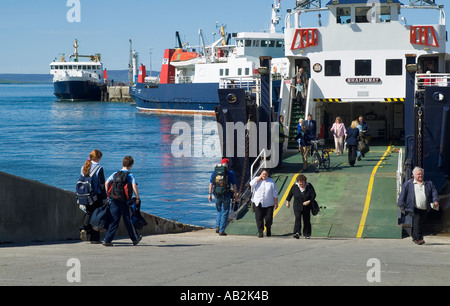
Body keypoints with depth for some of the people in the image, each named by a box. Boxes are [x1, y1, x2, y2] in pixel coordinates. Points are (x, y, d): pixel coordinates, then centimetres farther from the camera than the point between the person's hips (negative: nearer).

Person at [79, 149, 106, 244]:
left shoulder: (84, 168, 6)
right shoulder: (99, 169, -12)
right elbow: (102, 184, -12)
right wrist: (104, 198, -6)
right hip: (97, 195, -5)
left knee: (88, 212, 17)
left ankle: (84, 228, -8)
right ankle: (94, 238, 7)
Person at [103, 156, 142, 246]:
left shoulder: (115, 174, 9)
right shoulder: (130, 175, -5)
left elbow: (106, 183, 5)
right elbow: (134, 186, -17)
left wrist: (108, 195, 13)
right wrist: (137, 198, -11)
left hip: (114, 201, 4)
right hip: (124, 201, -4)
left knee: (114, 221, 6)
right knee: (128, 220, 9)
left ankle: (107, 240, -1)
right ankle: (135, 239, 22)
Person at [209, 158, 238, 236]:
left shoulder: (214, 172, 4)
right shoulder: (230, 173, -5)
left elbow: (211, 184, 4)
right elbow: (234, 185, -3)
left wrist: (210, 194, 8)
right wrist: (235, 195, 5)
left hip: (217, 195, 3)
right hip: (226, 196, -3)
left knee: (219, 211, 21)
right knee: (224, 213, 6)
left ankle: (217, 226, 3)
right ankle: (221, 231, 3)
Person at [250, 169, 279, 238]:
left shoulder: (271, 182, 5)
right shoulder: (257, 180, 8)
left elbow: (275, 194, 6)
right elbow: (252, 184, -13)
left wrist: (276, 203, 3)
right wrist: (259, 178, -8)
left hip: (269, 204, -1)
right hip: (258, 203, 1)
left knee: (269, 218, -3)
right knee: (259, 219, -2)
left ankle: (268, 230, 22)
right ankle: (260, 232, 6)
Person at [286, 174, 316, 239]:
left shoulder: (309, 186, -7)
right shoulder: (295, 186, -4)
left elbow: (313, 195, -8)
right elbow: (290, 194, 11)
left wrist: (309, 201, -22)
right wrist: (288, 201, 17)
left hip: (306, 207, 0)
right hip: (297, 207, 0)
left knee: (307, 220, 4)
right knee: (297, 218, -17)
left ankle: (307, 234, 18)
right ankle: (297, 233, -29)